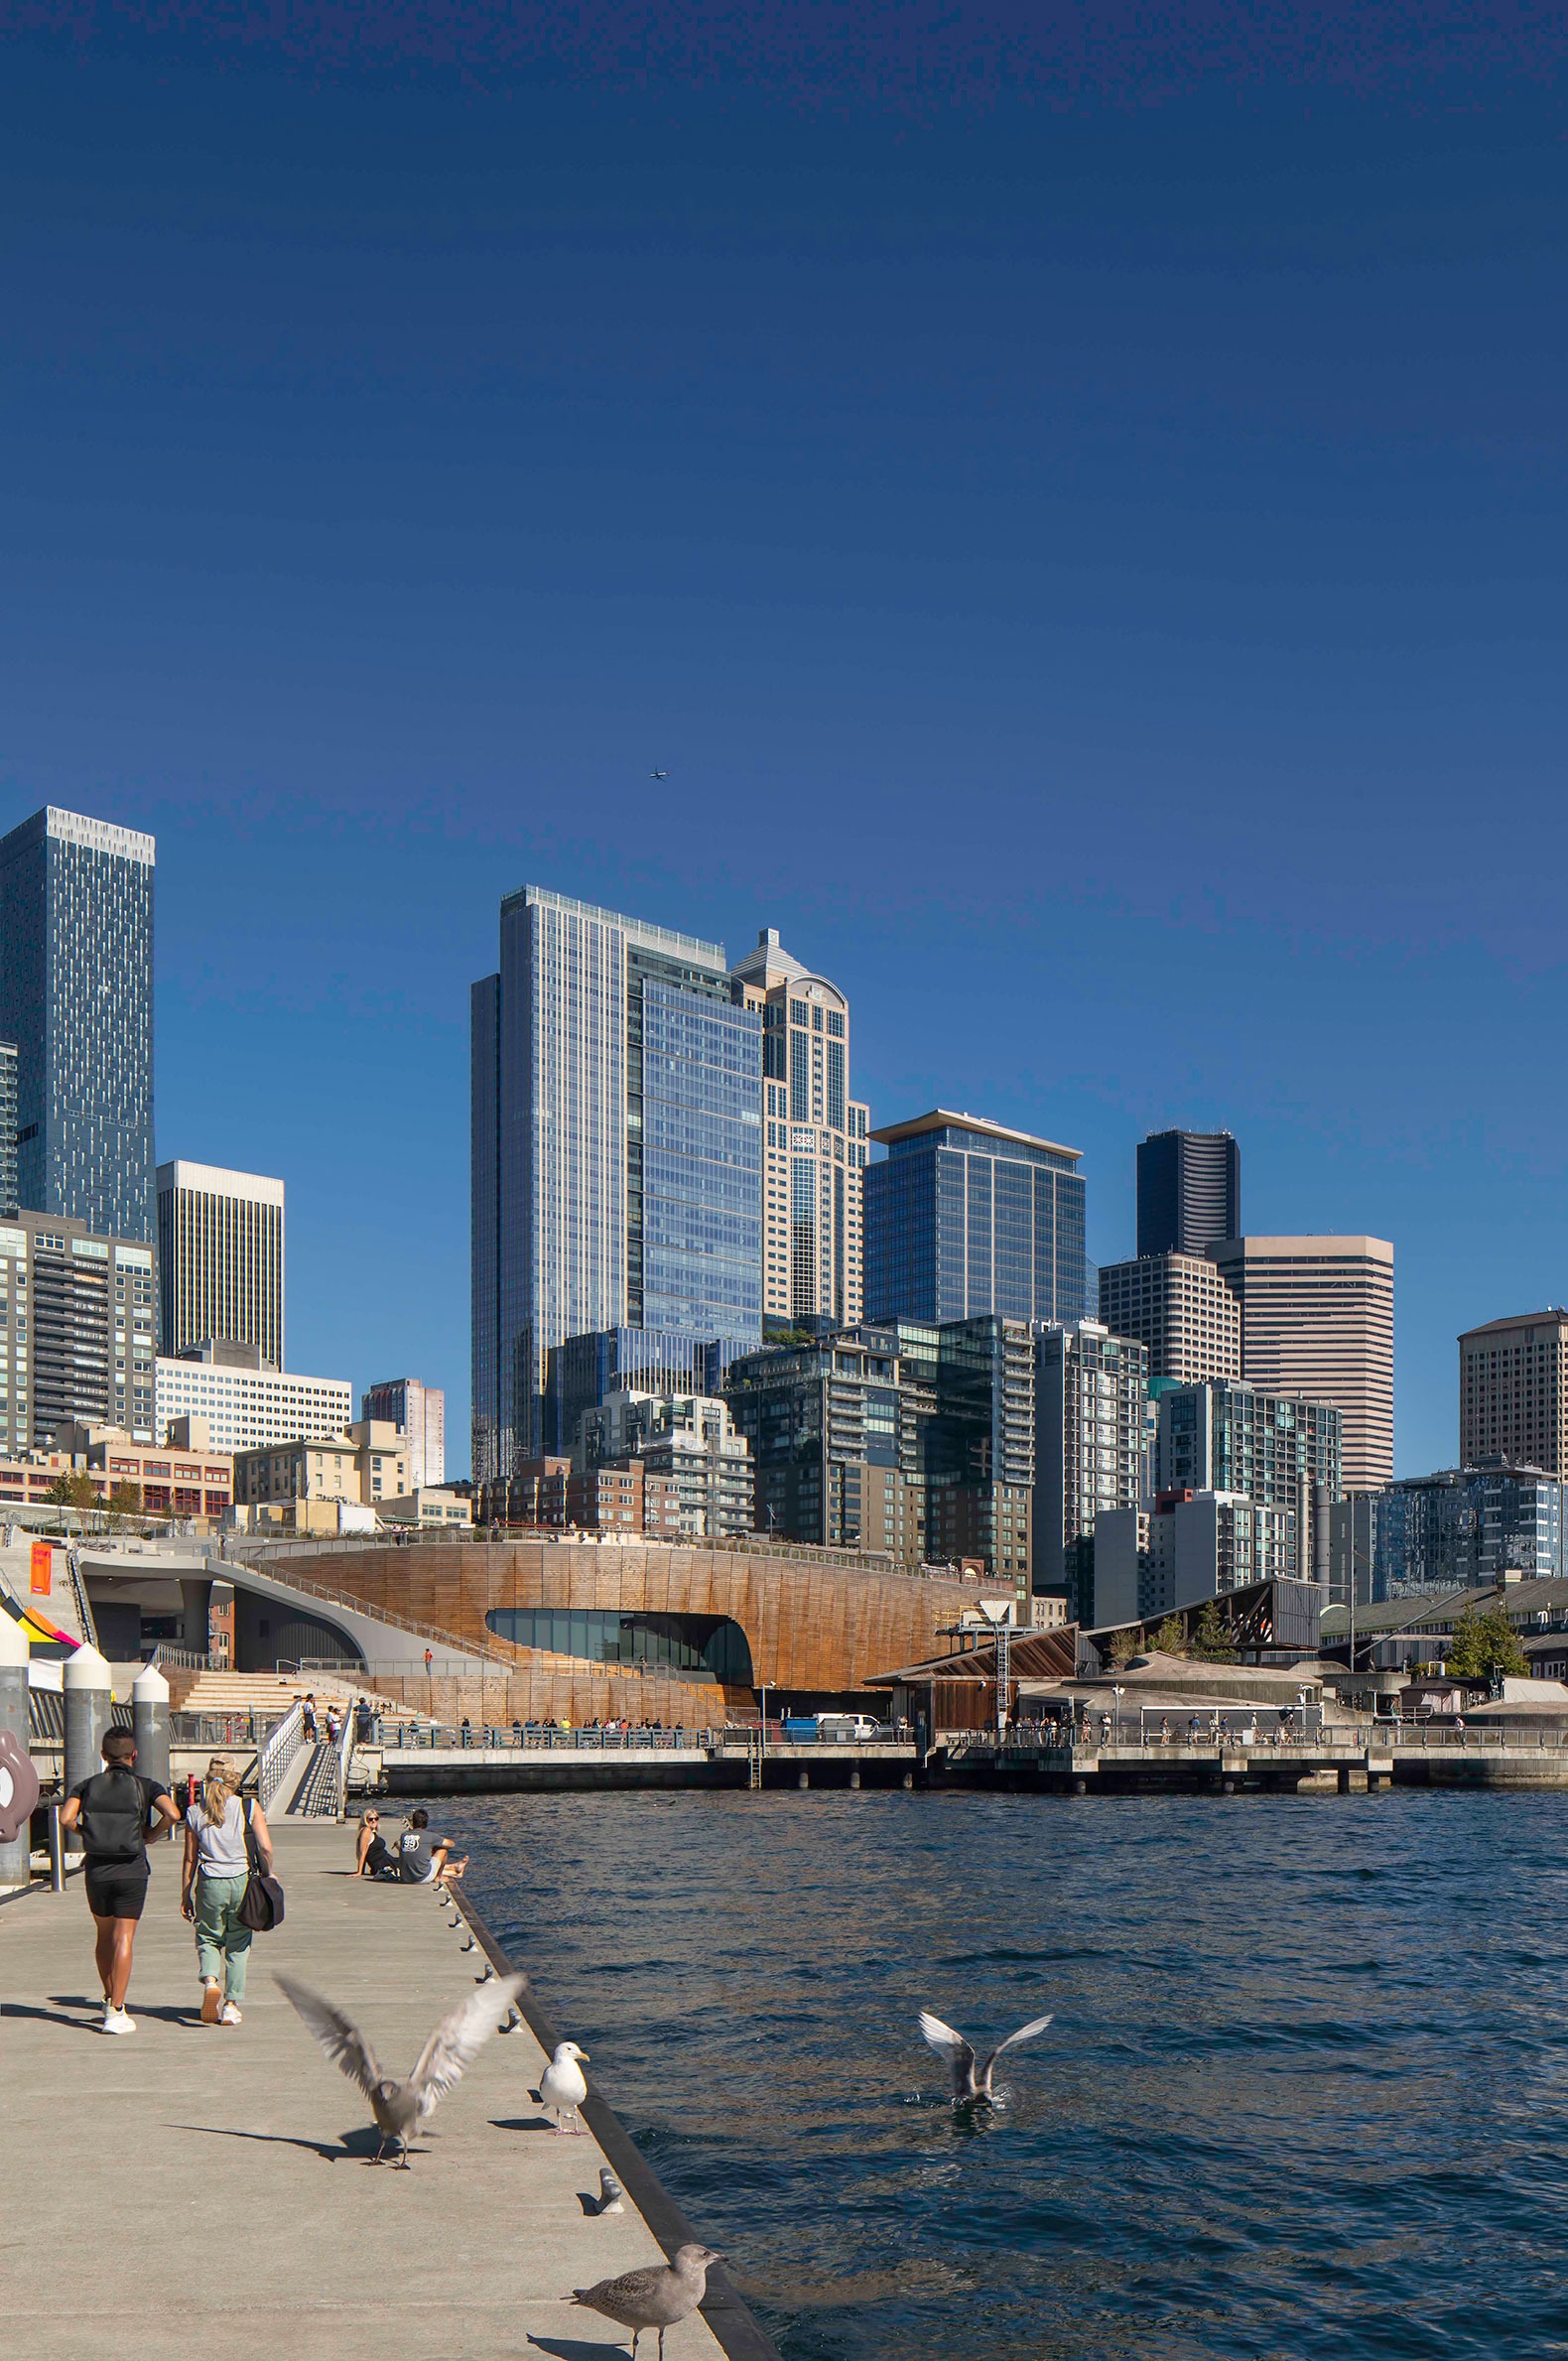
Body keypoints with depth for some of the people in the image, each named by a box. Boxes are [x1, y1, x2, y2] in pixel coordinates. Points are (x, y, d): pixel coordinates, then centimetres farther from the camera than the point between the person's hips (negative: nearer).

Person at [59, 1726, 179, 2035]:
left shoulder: (86, 1786, 4)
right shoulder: (145, 1786, -1)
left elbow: (66, 1819, -12)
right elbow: (173, 1814, -16)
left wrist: (84, 1832, 9)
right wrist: (149, 1835, 1)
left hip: (96, 1871, 2)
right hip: (132, 1871, -2)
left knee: (104, 1936, 19)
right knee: (123, 1940, -1)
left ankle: (110, 2000, 29)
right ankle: (116, 2012, -7)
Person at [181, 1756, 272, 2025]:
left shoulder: (195, 1812, 2)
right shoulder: (249, 1807, -2)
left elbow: (190, 1859, 5)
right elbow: (266, 1847, -7)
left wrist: (185, 1895, 13)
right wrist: (269, 1875, 10)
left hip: (210, 1883, 0)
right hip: (242, 1881, 0)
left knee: (207, 1937, 17)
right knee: (238, 1945, 12)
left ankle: (210, 1980, -11)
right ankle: (231, 2005, 9)